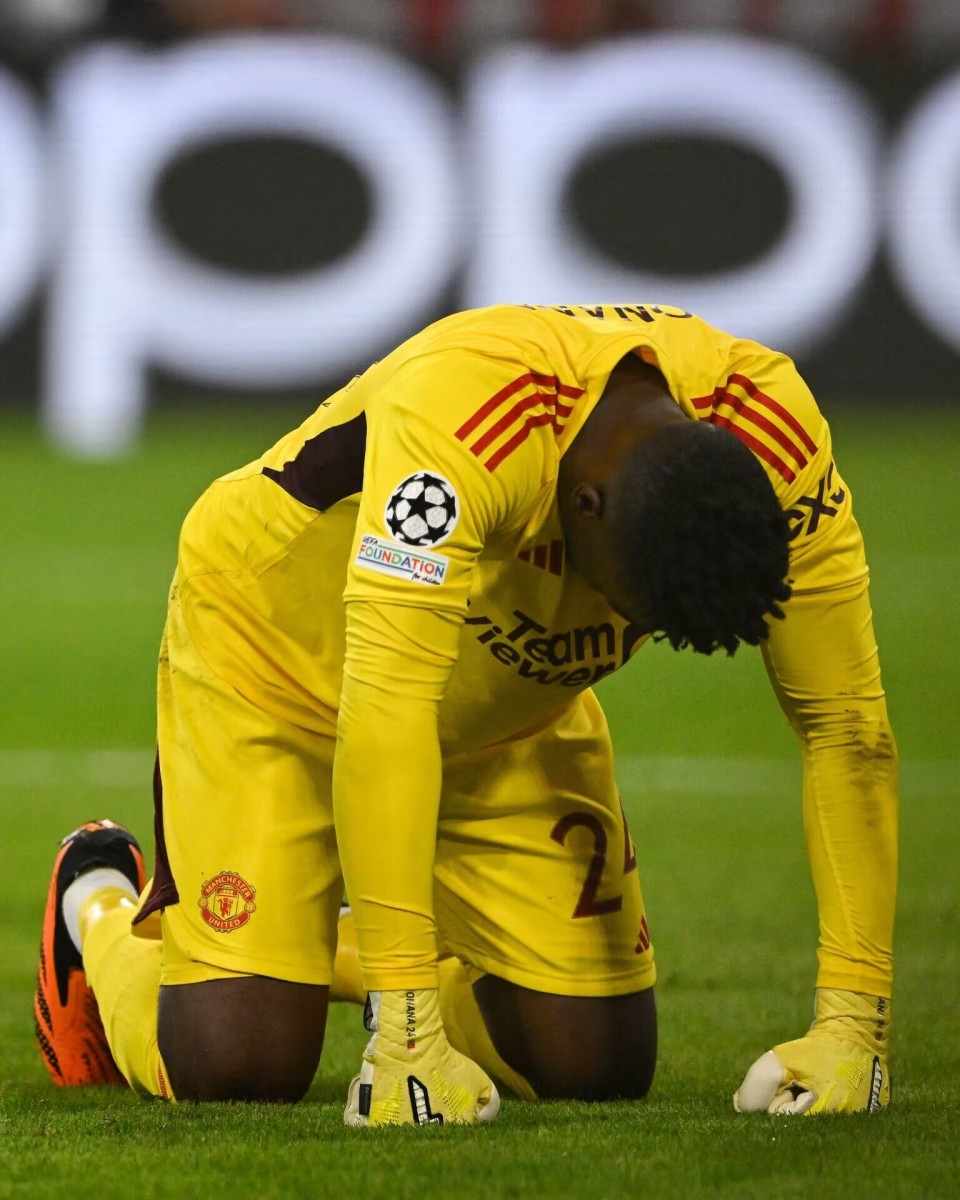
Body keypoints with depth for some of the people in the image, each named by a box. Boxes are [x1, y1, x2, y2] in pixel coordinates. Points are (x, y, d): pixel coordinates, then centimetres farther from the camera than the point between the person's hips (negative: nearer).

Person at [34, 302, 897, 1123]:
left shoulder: (777, 450, -28)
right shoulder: (460, 420, -44)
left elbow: (847, 725, -22)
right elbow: (383, 716, -47)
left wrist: (853, 1022, -29)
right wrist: (405, 1031, -49)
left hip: (511, 714, 5)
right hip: (274, 648, -5)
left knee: (599, 1066, -5)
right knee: (236, 1065, -16)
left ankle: (342, 953, 25)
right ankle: (103, 910, 20)